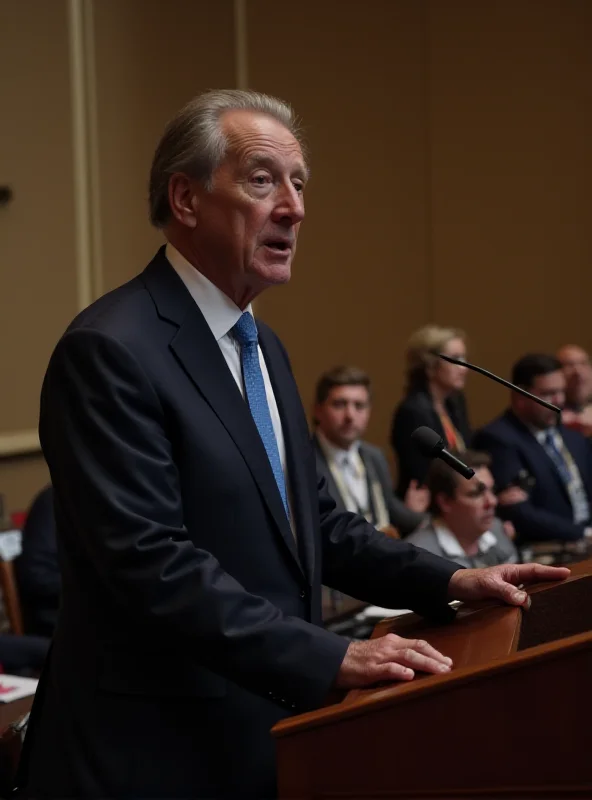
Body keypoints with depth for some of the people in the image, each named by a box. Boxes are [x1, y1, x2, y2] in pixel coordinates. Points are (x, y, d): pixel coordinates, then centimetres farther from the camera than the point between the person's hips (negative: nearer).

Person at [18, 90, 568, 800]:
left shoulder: (263, 346, 13)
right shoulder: (109, 350, -17)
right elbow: (150, 561, -24)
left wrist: (448, 582, 5)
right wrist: (330, 659, -27)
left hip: (261, 735, 9)